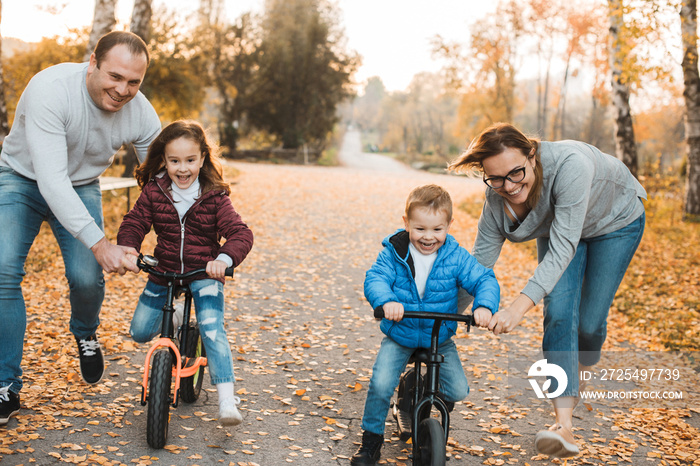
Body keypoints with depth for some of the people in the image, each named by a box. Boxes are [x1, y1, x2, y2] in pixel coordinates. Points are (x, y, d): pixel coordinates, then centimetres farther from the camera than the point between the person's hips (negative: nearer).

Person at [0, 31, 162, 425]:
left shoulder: (142, 115, -19)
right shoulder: (50, 89, -34)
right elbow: (51, 179, -39)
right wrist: (100, 243, -44)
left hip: (81, 187, 3)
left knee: (87, 277, -17)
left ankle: (86, 334, 20)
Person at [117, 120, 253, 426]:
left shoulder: (214, 197, -10)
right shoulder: (153, 192, -3)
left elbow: (240, 233, -18)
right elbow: (132, 224, -3)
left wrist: (225, 258, -38)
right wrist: (128, 250, -25)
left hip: (204, 274, -3)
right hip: (163, 272, 4)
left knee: (212, 330, -22)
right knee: (140, 332, 4)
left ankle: (227, 401, -20)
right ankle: (173, 320, 39)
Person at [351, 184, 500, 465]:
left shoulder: (456, 257, -8)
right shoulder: (393, 252, -10)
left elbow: (484, 280, -12)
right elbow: (376, 278, -21)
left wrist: (484, 305, -34)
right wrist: (386, 301, -43)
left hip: (441, 338, 1)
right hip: (399, 336, -1)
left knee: (458, 391, -9)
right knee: (381, 384, -18)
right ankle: (371, 439, 6)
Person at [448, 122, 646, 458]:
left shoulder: (569, 164, -44)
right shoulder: (496, 198, -26)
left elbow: (562, 248, -46)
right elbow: (479, 261, -16)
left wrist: (519, 306, -54)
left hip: (616, 222, -3)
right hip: (556, 226, 3)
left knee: (589, 320, -6)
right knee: (558, 310, -18)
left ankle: (582, 370, 31)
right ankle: (563, 424, -20)